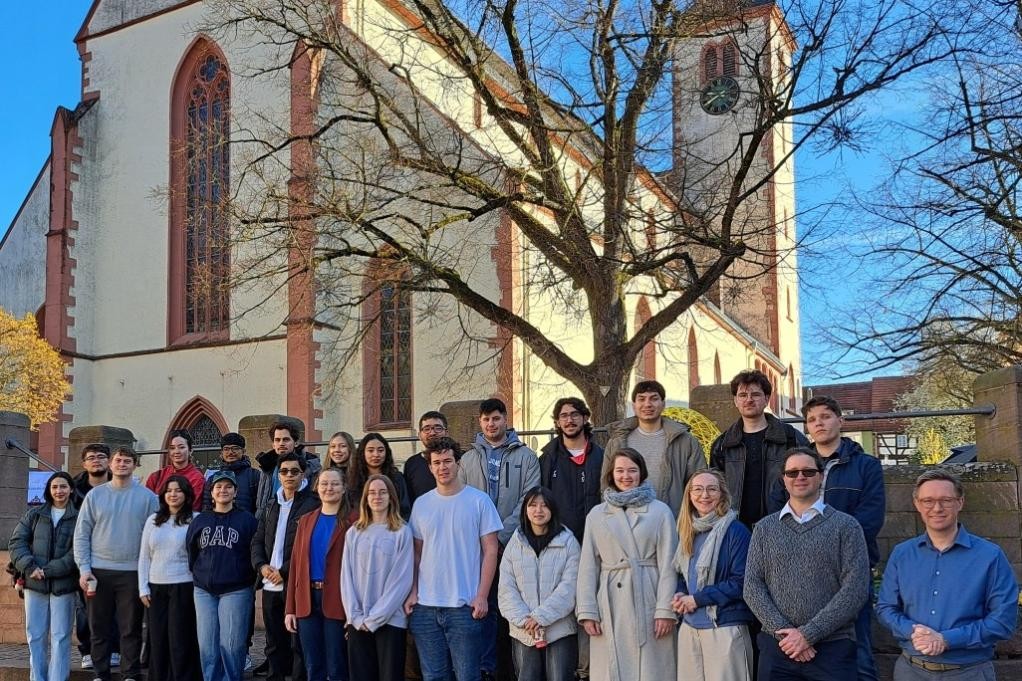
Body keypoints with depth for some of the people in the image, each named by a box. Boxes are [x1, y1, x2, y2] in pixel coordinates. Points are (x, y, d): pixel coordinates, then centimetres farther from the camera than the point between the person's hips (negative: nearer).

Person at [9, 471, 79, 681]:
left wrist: (48, 570, -15)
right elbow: (17, 542, 4)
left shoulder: (79, 518, 0)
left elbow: (77, 553, -8)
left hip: (63, 585, -3)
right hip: (34, 585, 3)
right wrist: (30, 567, -11)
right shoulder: (34, 515, 10)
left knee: (60, 637, 0)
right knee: (35, 636, 7)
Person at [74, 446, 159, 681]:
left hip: (133, 572, -2)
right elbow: (81, 535, 4)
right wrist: (84, 569, -4)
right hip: (98, 572, 2)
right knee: (99, 627, 8)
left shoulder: (147, 497, 2)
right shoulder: (95, 495, 6)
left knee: (131, 628, 3)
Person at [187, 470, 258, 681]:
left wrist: (252, 582, -2)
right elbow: (190, 552, 16)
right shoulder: (200, 520, 11)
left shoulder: (247, 519, 0)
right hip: (204, 590, 4)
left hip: (236, 591, -4)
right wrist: (197, 574, 11)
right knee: (207, 645, 5)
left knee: (231, 645, -3)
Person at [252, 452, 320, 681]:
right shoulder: (271, 506, 17)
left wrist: (284, 571, -14)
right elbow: (257, 541, 17)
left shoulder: (312, 505, -5)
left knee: (299, 642, -1)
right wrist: (261, 566, -2)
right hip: (270, 585, 7)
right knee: (274, 642, 15)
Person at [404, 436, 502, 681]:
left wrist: (482, 596, -9)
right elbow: (417, 554, 13)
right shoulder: (421, 504, 8)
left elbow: (490, 551, -3)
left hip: (464, 606, -3)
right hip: (425, 606, 4)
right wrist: (412, 593, 4)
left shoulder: (479, 501, -3)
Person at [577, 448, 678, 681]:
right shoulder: (596, 515, 10)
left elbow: (667, 565, -1)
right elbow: (588, 566, 8)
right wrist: (587, 611, 0)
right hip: (610, 604, 2)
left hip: (647, 600, -2)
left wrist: (665, 610, -8)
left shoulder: (660, 511, 4)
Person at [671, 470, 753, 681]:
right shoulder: (687, 531, 11)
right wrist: (681, 596, -2)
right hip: (689, 627, 6)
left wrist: (698, 599, -13)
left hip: (725, 628, -6)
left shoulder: (735, 530, -10)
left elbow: (741, 582, -14)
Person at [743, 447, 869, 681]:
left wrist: (808, 634, -13)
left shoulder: (845, 526, 1)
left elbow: (855, 590, -7)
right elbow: (752, 587, 3)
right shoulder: (765, 528, 9)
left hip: (832, 648, -2)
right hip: (776, 647, 2)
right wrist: (784, 631, -11)